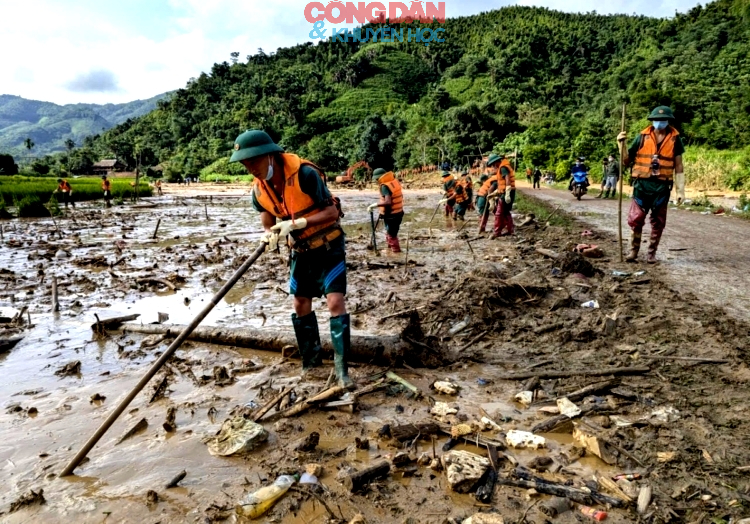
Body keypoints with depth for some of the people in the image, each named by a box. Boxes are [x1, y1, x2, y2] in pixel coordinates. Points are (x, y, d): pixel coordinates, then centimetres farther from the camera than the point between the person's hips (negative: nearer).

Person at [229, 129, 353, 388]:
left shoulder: (305, 174, -27)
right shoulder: (259, 190, -8)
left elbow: (332, 212, -25)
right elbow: (268, 220, 7)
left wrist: (296, 224, -33)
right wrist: (270, 235, -17)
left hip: (328, 245, -6)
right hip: (300, 249, 6)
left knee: (335, 301, -14)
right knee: (300, 304, 10)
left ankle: (342, 369, -6)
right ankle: (311, 357, 29)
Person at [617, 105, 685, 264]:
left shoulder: (675, 139, 3)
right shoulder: (642, 137, 2)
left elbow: (678, 166, 5)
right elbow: (627, 161, 6)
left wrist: (681, 190, 0)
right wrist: (621, 143, -9)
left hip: (662, 186, 1)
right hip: (642, 184, 0)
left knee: (658, 222, 8)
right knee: (636, 219, -2)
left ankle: (652, 253, 20)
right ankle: (634, 250, 15)